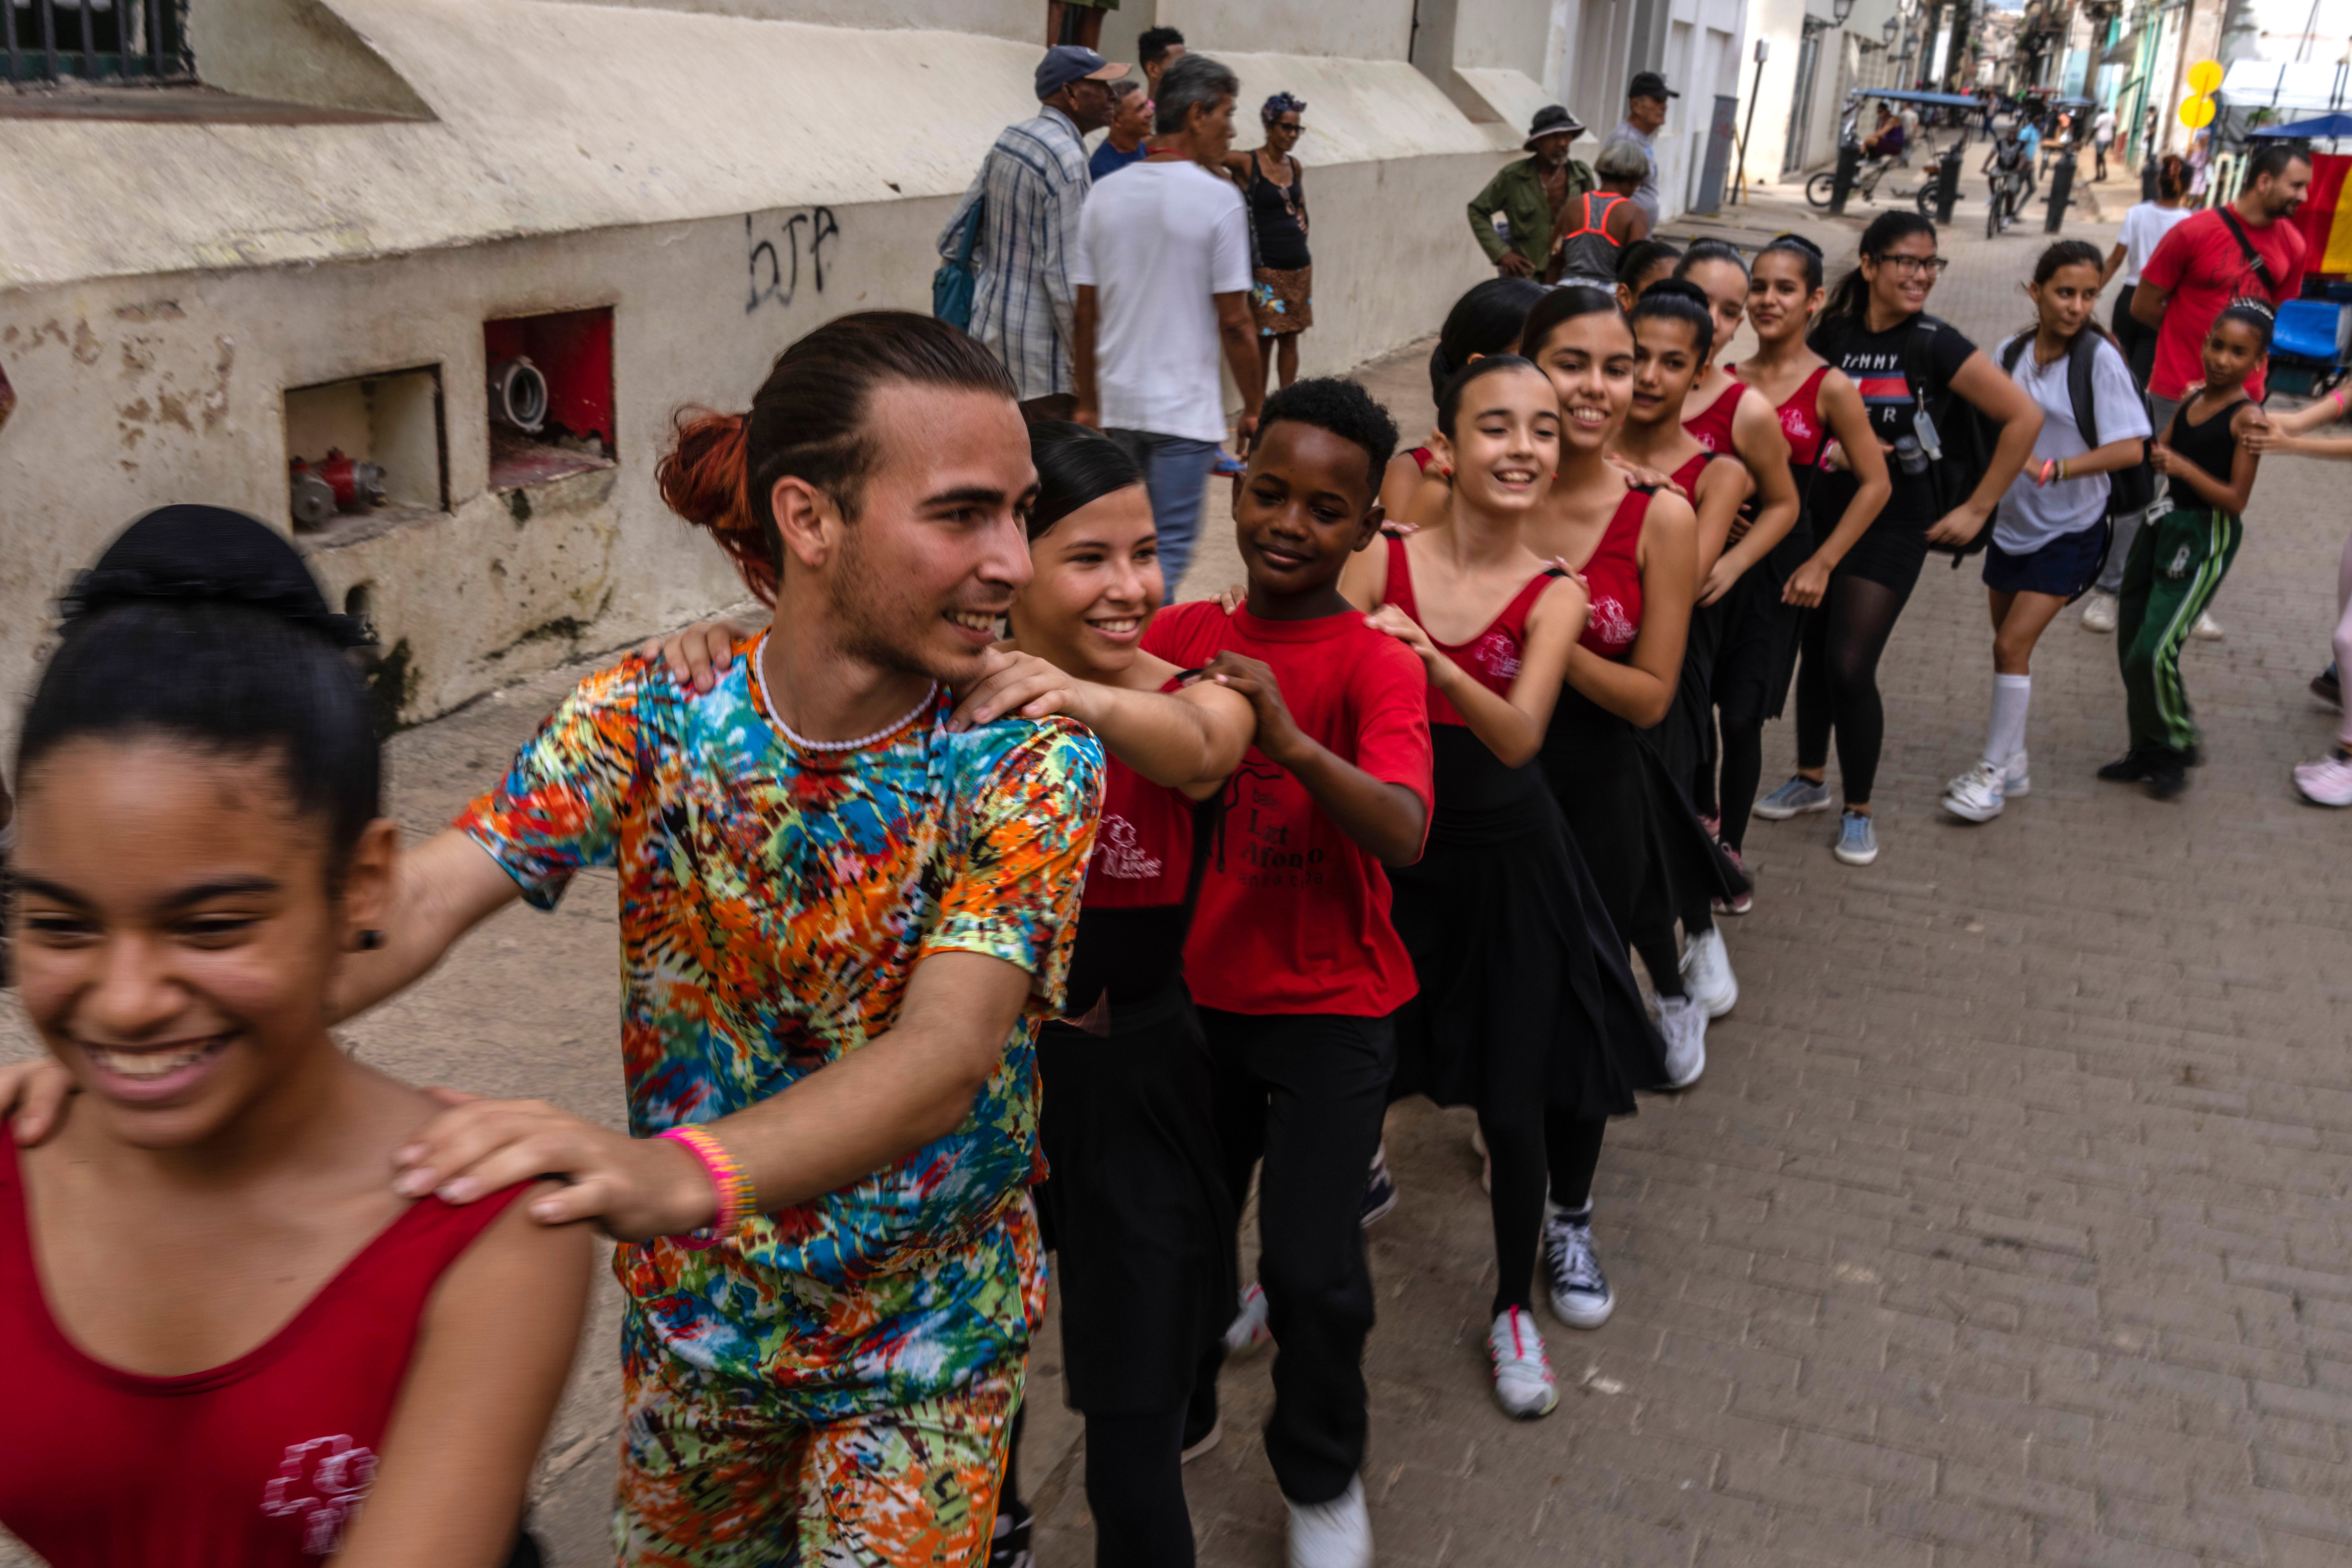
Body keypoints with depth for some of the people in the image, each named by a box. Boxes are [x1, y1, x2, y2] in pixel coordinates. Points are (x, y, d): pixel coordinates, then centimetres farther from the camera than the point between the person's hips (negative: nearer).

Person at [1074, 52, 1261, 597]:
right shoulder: (1218, 199, -11)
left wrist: (1087, 403, 15)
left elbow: (1086, 314, 6)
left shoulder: (1107, 196, 4)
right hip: (1184, 409, -6)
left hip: (1117, 404, 6)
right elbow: (1234, 321, -11)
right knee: (1168, 551, 0)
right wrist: (1253, 407, 0)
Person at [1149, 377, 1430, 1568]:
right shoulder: (1182, 634, -2)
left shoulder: (1378, 667, -15)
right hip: (1197, 992, 4)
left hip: (1329, 1011, -4)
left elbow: (1403, 836, -31)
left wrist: (1290, 739, -44)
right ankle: (1178, 1415, 46)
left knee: (1311, 1270, -4)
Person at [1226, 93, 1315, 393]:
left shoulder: (1294, 166, 10)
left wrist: (1300, 223, 12)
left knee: (1290, 338, 11)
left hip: (1299, 266, 6)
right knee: (1263, 342, -1)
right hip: (1266, 268, -6)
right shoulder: (1247, 163, -10)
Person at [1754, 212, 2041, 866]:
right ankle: (1810, 779, 34)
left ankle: (1858, 811, 10)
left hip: (1893, 527, -4)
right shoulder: (1831, 334, -1)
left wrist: (1978, 508, -8)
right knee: (1815, 652, 13)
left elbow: (2024, 418, -10)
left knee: (1850, 666, -8)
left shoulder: (1934, 345, -11)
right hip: (1823, 516, 4)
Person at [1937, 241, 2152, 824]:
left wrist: (2053, 468, -29)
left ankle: (1993, 774, 0)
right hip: (2011, 524, 5)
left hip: (2069, 532, -5)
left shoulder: (2100, 359, -15)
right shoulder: (2012, 353, 0)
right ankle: (2011, 763, 28)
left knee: (2012, 646, -11)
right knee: (2010, 648, 13)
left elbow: (2130, 449, -20)